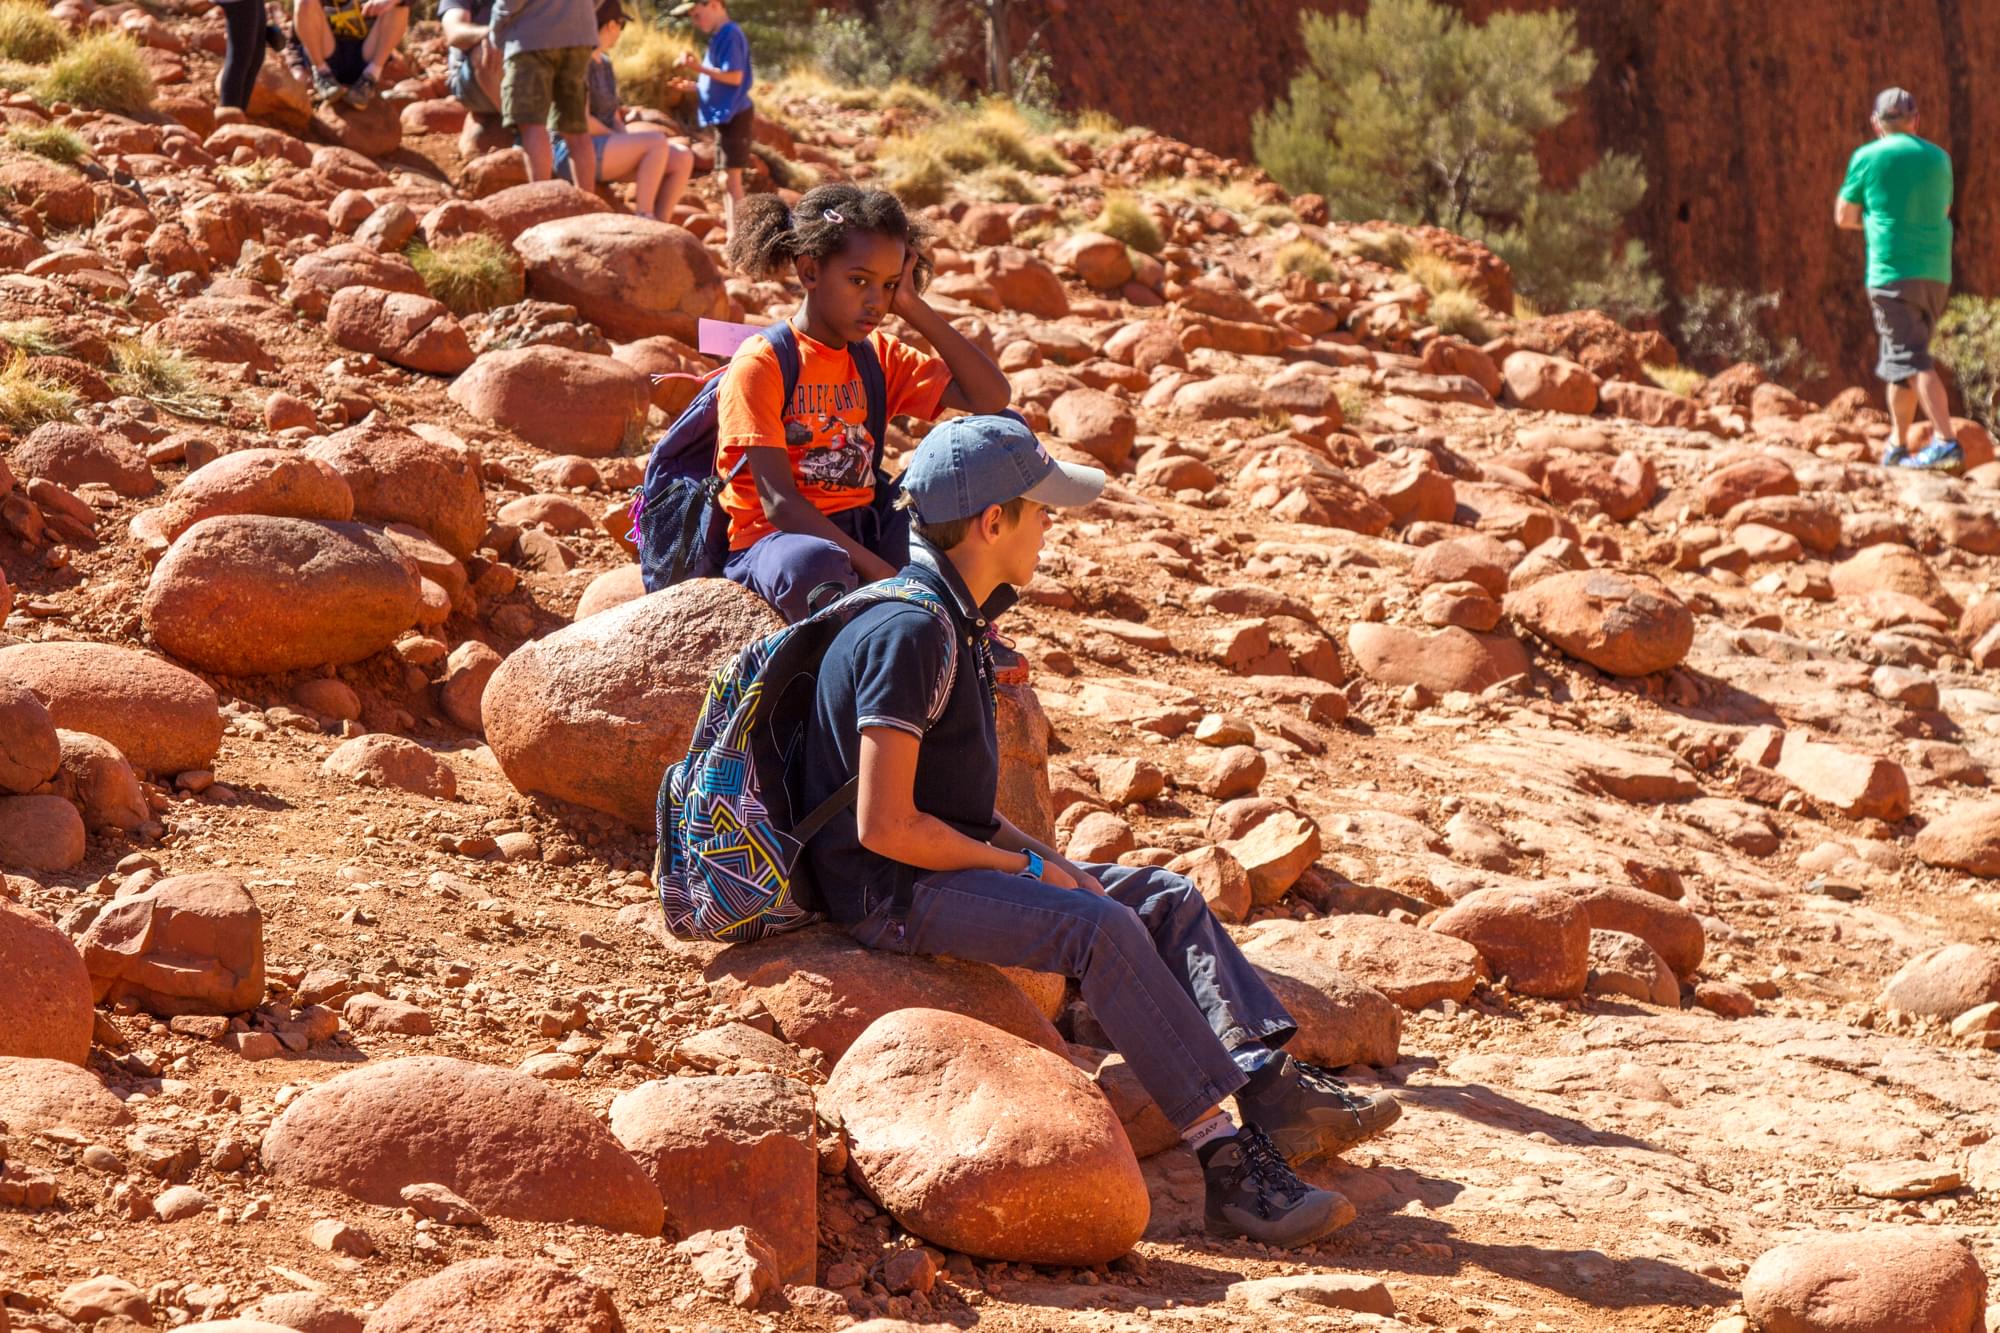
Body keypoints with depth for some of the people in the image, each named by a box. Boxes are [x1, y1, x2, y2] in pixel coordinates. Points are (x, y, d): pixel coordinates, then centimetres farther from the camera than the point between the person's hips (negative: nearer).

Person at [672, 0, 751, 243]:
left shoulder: (730, 35, -14)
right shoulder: (719, 36, 15)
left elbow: (735, 76, -21)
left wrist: (701, 68, -25)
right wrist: (693, 86, 11)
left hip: (734, 116, -10)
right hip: (724, 116, 10)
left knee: (731, 178, -10)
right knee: (727, 180, 13)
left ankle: (735, 238, -11)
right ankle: (732, 235, 18)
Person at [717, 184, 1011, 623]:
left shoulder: (880, 357, 12)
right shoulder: (760, 365, -9)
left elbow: (991, 397, 3)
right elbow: (779, 503, -17)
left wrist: (915, 309, -1)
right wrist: (882, 574, -26)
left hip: (863, 530, 7)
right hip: (773, 539, -7)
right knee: (815, 566, -42)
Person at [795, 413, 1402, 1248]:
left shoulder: (960, 618, 14)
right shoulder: (909, 633, -20)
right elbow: (884, 825, -24)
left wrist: (1041, 860, 4)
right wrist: (1026, 866, -14)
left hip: (951, 860, 10)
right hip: (890, 892, -10)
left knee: (1166, 898, 1)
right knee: (1100, 928, -28)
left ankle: (1274, 1092, -15)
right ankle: (1230, 1160, -30)